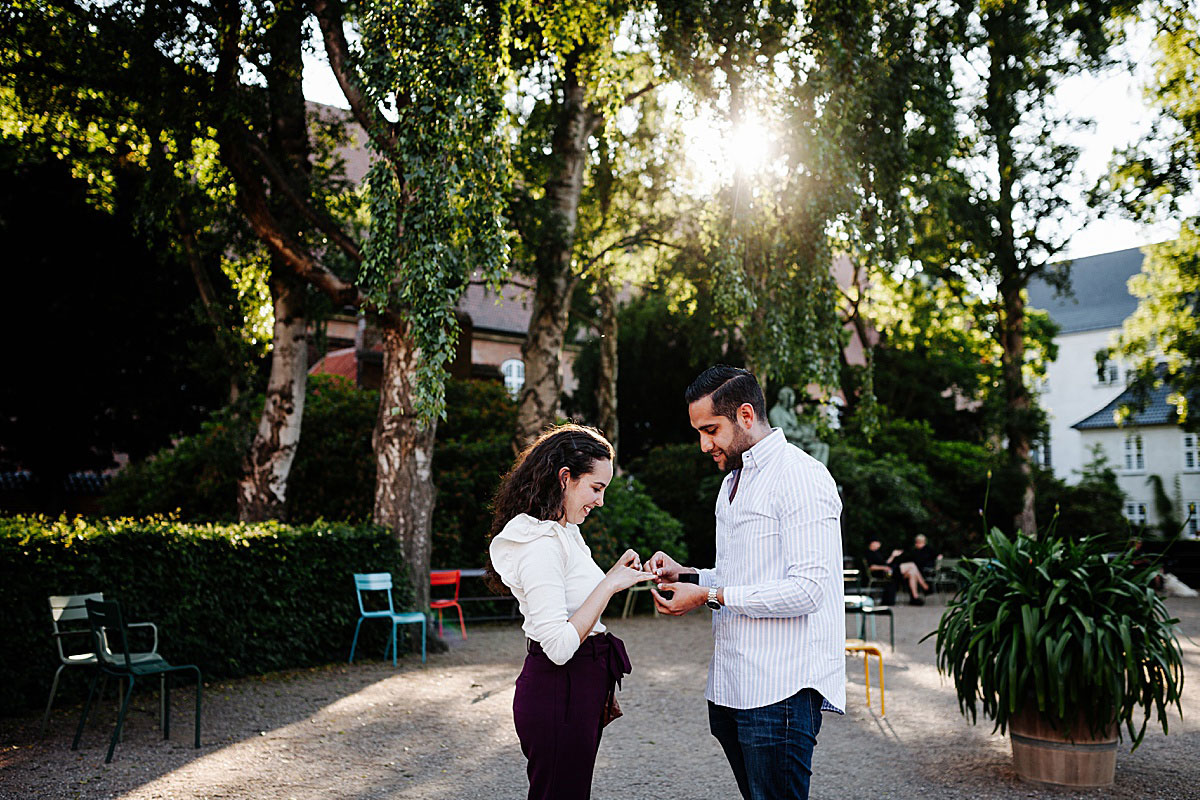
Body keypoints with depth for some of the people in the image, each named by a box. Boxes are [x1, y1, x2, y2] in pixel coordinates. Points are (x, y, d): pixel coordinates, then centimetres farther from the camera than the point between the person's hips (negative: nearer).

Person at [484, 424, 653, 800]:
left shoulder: (563, 531, 11)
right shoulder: (540, 543, -21)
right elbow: (558, 646, -25)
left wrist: (614, 574, 8)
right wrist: (610, 584, -21)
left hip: (581, 690, 10)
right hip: (559, 694, -10)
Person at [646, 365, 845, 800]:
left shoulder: (801, 476, -12)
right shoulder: (732, 483, 18)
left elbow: (807, 589, -19)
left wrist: (710, 596, -16)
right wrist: (684, 575, 6)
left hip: (781, 690, -8)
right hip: (731, 684, 8)